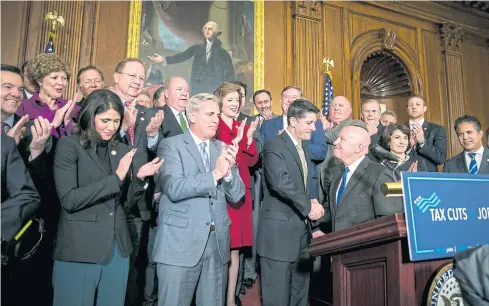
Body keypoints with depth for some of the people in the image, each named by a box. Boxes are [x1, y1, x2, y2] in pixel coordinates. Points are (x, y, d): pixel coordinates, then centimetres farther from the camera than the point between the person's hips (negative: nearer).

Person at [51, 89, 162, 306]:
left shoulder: (121, 150, 9)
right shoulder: (69, 146, -5)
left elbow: (126, 202, 11)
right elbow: (69, 199, -15)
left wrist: (139, 177, -7)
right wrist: (116, 177, -18)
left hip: (117, 249, 5)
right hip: (79, 251, -5)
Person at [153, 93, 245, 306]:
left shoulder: (223, 149, 10)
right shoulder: (171, 145, -4)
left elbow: (236, 195, 6)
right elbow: (174, 189, -18)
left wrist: (228, 171, -12)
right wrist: (214, 174, -19)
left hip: (217, 243, 5)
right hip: (181, 242, -4)